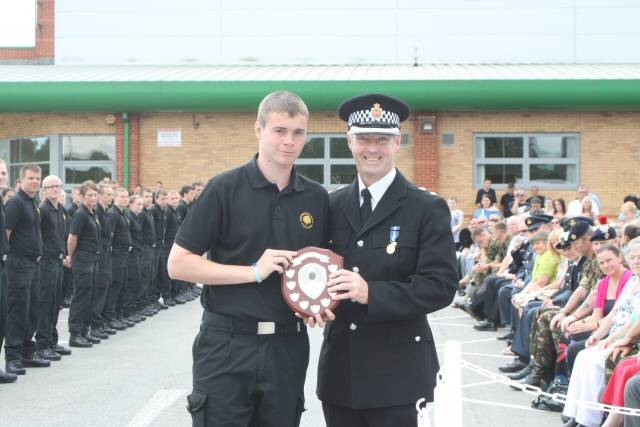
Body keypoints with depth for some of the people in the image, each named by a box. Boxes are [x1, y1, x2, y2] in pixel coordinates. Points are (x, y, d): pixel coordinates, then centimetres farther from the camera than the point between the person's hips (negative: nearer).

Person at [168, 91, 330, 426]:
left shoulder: (317, 198, 7)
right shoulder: (225, 189, -5)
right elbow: (178, 264, -8)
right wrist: (254, 271, -15)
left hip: (288, 347, 4)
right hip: (227, 345, -4)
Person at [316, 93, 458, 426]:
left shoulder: (428, 209, -4)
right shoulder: (332, 205, 10)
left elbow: (441, 286, -11)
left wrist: (371, 293, -21)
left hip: (397, 373, -4)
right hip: (339, 369, 4)